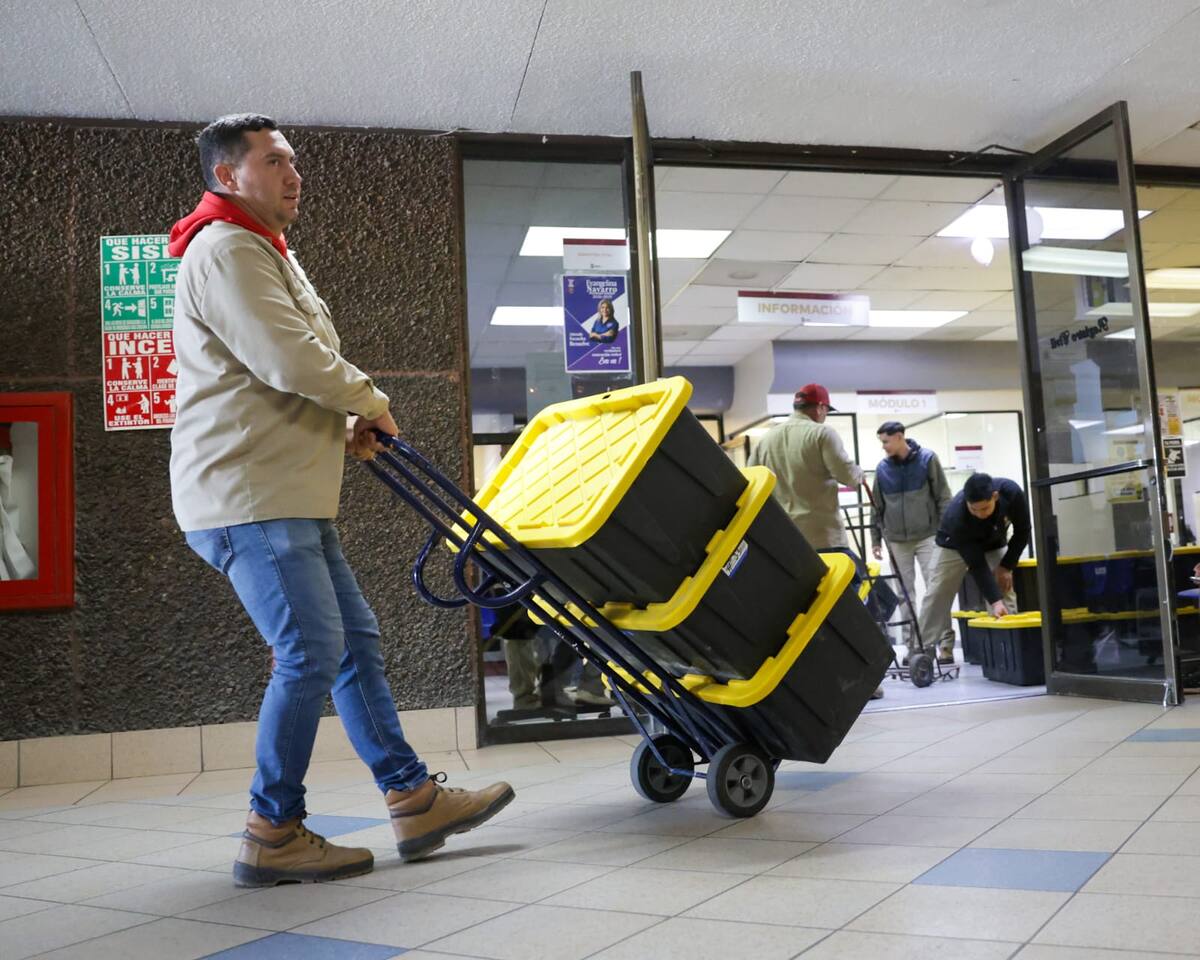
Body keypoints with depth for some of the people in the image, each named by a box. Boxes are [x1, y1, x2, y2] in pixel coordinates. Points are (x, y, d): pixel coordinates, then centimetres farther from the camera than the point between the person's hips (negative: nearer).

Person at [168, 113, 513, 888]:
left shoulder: (262, 252, 24)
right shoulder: (226, 251, -9)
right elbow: (288, 360, -21)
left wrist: (343, 426, 7)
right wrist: (370, 403, -5)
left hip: (289, 495, 11)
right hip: (248, 494, -11)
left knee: (356, 640, 9)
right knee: (311, 655, -10)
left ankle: (414, 797, 16)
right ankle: (274, 834, 3)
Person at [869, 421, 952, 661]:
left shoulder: (927, 458, -3)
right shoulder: (882, 468, 4)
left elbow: (943, 497, -2)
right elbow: (878, 506, 10)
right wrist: (876, 539, 8)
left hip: (927, 536, -3)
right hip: (897, 540, 3)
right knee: (905, 593, 5)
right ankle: (911, 645, 11)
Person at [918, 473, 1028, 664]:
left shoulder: (1012, 493, -35)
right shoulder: (956, 516, -42)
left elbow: (1022, 531, -15)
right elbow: (977, 565, -37)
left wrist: (1007, 566, -17)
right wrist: (995, 600, -41)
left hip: (993, 544, 3)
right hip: (954, 545, -3)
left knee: (1006, 589, -11)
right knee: (938, 595, -9)